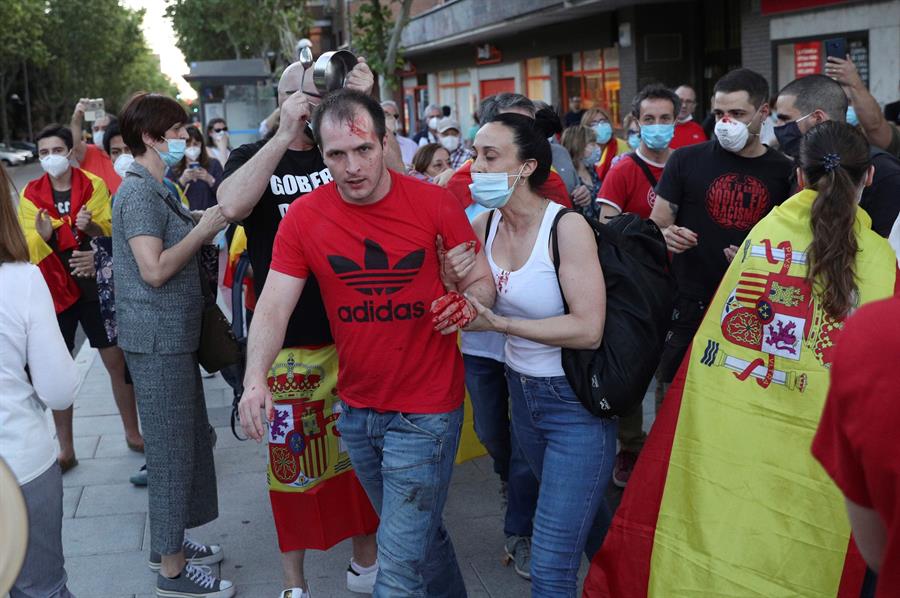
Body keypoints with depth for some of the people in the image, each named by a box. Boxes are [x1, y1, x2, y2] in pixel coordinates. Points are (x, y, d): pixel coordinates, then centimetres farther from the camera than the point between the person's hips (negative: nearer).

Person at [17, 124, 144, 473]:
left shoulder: (94, 185, -1)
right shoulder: (30, 195, 1)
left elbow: (110, 233, -3)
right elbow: (30, 250, -2)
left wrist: (91, 227, -24)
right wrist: (42, 236, -24)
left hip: (95, 285, -1)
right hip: (55, 289, 1)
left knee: (117, 362, 6)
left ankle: (133, 433, 22)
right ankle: (66, 450, 15)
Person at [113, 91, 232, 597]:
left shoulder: (155, 188, 16)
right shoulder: (139, 192, -16)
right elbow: (155, 269, -23)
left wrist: (205, 227, 5)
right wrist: (203, 229, -14)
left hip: (174, 332, 10)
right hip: (158, 337, -10)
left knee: (189, 438, 17)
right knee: (172, 446, -2)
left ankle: (170, 541, 31)